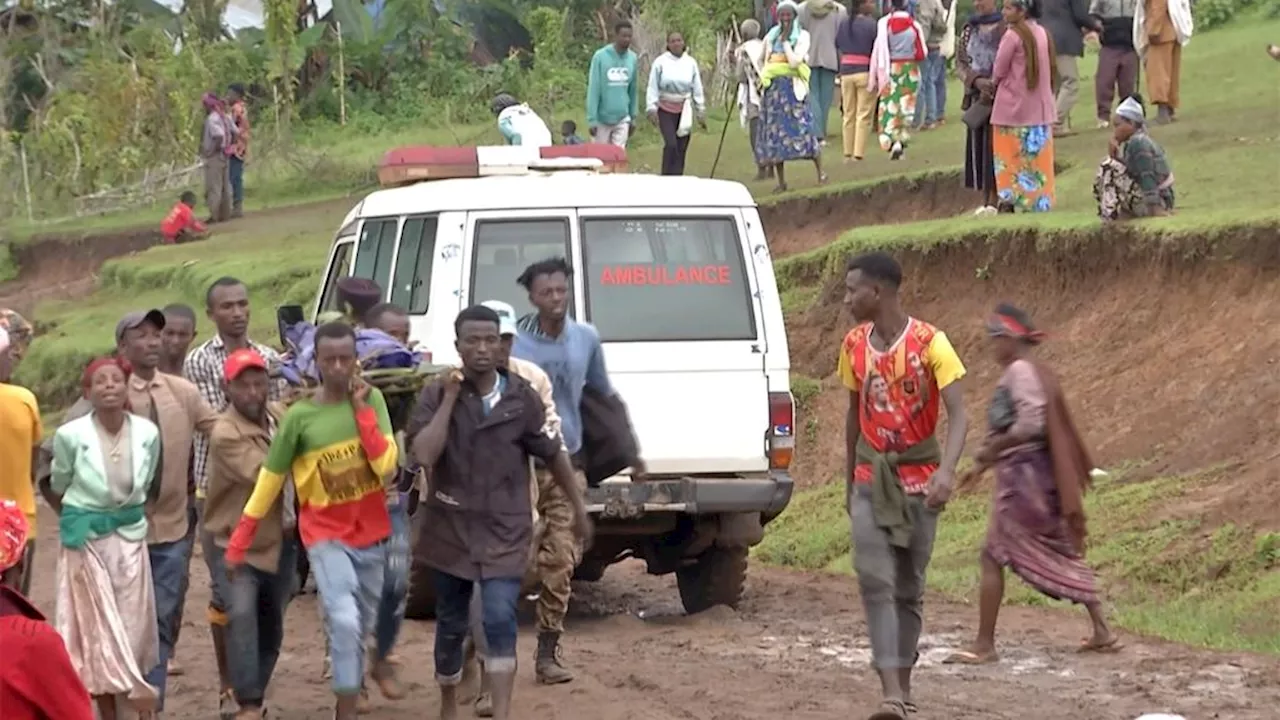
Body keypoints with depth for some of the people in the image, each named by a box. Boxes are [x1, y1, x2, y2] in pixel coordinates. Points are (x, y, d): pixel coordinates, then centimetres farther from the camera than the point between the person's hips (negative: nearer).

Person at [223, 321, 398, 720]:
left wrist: (362, 410, -18)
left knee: (364, 624, 17)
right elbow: (269, 481, -5)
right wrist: (237, 545, -5)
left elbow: (387, 466, -13)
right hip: (327, 536, -3)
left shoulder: (372, 400, -4)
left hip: (371, 534, 4)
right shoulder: (299, 416, -11)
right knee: (345, 621, -19)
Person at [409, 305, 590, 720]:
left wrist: (579, 509, 13)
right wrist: (450, 398, -22)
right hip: (451, 529, 1)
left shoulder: (521, 397, -4)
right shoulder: (436, 396, -8)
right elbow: (424, 455, -22)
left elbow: (553, 455, 7)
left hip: (505, 531, 0)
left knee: (500, 619, -15)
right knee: (451, 625, 12)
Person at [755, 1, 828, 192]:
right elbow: (761, 60, 27)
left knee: (802, 128, -12)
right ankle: (781, 181, 6)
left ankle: (820, 172, -3)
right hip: (773, 88, 4)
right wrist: (763, 77, 15)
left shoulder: (802, 36, 0)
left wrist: (786, 40, -8)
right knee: (775, 133, 1)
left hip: (793, 88, -4)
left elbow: (794, 61, -14)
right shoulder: (771, 37, 12)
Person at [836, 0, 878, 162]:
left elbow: (839, 49, 11)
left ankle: (848, 154, 15)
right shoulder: (871, 24, -9)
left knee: (849, 115, 12)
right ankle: (859, 154, -4)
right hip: (866, 72, -5)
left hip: (846, 72, 5)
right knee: (864, 115, -1)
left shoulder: (844, 24, 7)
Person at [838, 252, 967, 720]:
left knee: (909, 586, 6)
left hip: (918, 479, -3)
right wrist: (849, 481, 18)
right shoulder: (854, 346, 2)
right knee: (875, 579, -13)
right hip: (871, 478, 3)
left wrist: (946, 470, -34)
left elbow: (957, 412, -18)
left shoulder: (930, 343, -13)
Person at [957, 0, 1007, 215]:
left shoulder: (1005, 29, -6)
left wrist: (990, 91, -15)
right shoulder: (969, 30, 11)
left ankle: (993, 200, -4)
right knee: (978, 146, 5)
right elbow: (960, 63, 6)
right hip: (976, 95, 6)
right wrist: (976, 80, -13)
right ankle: (985, 199, 10)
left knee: (995, 146, -6)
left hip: (998, 98, -6)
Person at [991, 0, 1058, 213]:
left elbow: (998, 72, -10)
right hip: (1040, 106, 6)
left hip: (1013, 104, -6)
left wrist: (995, 82, 11)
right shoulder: (1042, 33, 6)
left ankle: (1008, 201, 2)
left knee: (1011, 157, 2)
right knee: (1037, 157, 9)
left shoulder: (1013, 35, -15)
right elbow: (1049, 70, 13)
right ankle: (1039, 201, 10)